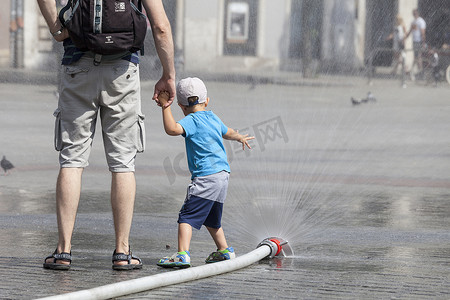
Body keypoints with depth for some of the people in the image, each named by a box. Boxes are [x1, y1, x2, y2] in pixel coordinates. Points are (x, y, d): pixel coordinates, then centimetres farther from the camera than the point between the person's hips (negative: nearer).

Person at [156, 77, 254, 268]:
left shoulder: (191, 120, -8)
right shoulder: (213, 118, 16)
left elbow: (172, 129, -28)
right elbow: (227, 132, 37)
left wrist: (165, 107, -24)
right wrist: (240, 138, 57)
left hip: (205, 177, -9)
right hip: (223, 175, 9)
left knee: (187, 216, -15)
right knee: (211, 219, 27)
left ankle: (183, 255, -29)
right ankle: (224, 251, 38)